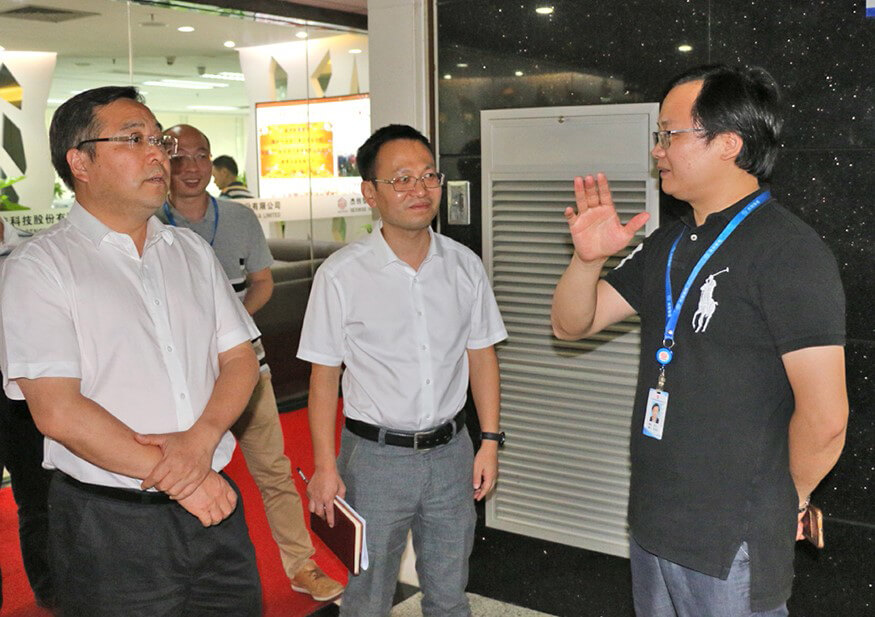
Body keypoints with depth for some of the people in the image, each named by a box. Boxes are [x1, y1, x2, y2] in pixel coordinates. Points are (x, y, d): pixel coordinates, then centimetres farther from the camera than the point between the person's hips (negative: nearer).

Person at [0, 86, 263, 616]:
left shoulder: (191, 251, 11)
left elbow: (240, 359, 7)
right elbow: (59, 412, -15)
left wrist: (201, 439, -12)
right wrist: (176, 479, -13)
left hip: (214, 506, 5)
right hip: (110, 527, -5)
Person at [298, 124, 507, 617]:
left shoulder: (464, 265, 0)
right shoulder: (341, 275, -11)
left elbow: (481, 354, 7)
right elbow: (324, 374, -6)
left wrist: (490, 441, 4)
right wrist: (325, 465, -7)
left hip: (451, 450, 3)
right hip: (375, 453, -3)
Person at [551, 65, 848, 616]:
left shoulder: (789, 251, -18)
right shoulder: (667, 248, 8)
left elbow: (825, 417, -21)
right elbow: (571, 325, 9)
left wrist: (788, 500, -4)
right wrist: (587, 259, -10)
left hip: (733, 543, -7)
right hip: (651, 523, 8)